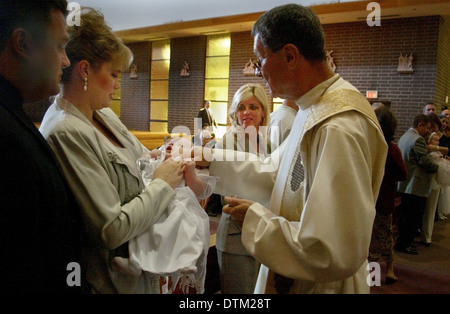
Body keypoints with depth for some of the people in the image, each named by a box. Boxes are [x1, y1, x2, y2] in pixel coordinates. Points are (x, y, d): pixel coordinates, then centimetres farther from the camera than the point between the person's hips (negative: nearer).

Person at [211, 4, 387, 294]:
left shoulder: (339, 128, -30)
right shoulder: (314, 110, 3)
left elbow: (333, 254, -33)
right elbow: (277, 170, 14)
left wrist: (256, 218, -21)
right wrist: (212, 159, 10)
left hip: (319, 283, -9)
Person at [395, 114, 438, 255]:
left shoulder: (404, 136, 14)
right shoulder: (418, 139, -18)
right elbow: (426, 161, -20)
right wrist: (437, 167, -3)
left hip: (403, 185, 10)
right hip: (416, 187, -10)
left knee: (404, 216, 17)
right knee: (414, 218, 0)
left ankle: (402, 242, 27)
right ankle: (403, 244, 6)